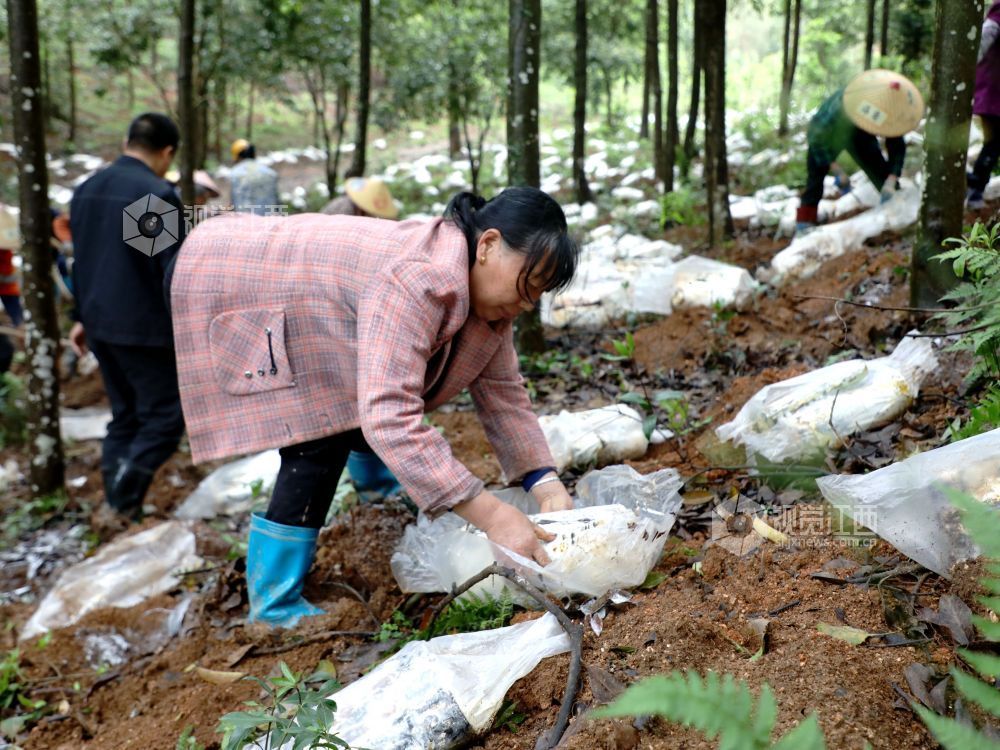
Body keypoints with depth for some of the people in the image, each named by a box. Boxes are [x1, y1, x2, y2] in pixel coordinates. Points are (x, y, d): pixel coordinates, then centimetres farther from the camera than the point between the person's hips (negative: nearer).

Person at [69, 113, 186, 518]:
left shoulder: (86, 189, 10)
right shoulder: (158, 194, -16)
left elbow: (82, 260, 17)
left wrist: (83, 316, 25)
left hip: (101, 323, 8)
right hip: (144, 327, -8)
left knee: (124, 414, 16)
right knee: (165, 414, 2)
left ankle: (120, 505, 17)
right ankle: (125, 494, -14)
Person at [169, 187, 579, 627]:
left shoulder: (484, 284, -9)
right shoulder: (417, 281, -38)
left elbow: (501, 389, -5)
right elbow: (388, 417, -46)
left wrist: (544, 483, -18)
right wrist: (491, 515, -46)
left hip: (280, 278, 9)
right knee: (323, 435, -16)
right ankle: (275, 604, -3)